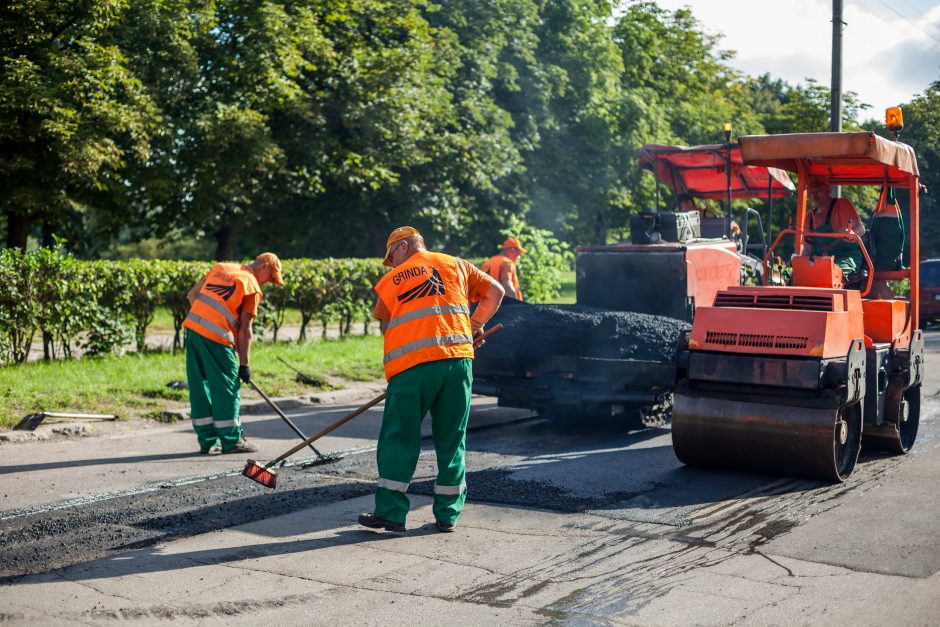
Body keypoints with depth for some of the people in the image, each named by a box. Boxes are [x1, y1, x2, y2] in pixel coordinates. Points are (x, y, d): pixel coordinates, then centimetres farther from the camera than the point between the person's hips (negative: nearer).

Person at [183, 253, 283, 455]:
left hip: (193, 328, 7)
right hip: (217, 337, -7)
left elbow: (191, 295, 18)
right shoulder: (252, 287, -2)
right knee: (227, 387, 5)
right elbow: (244, 330, -5)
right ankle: (231, 440, 12)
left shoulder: (221, 268, 17)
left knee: (199, 385, 11)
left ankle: (208, 442, 17)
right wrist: (244, 364, 0)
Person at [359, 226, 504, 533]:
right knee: (451, 441, 11)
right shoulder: (455, 265, 15)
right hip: (458, 360, 2)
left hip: (411, 367, -2)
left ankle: (391, 513, 9)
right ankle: (447, 515, 15)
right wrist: (474, 325, 30)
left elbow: (384, 323, 17)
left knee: (398, 440, 8)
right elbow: (495, 292, 20)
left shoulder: (388, 281, 10)